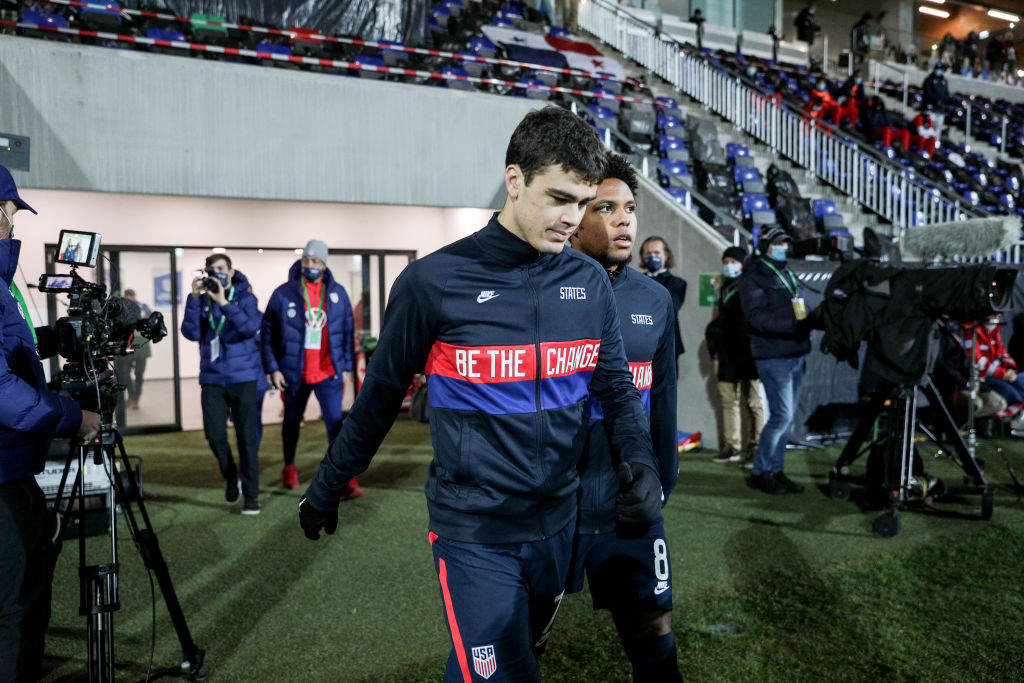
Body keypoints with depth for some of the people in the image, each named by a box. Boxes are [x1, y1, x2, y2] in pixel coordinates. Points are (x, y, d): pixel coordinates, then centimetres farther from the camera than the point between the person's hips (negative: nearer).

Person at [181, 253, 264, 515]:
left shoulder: (244, 296, -2)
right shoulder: (202, 299, 5)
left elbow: (251, 326, -19)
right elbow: (191, 332, -8)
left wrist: (224, 302, -26)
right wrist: (194, 298, -16)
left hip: (243, 376, -2)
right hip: (212, 377, 3)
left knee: (246, 436, -1)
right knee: (214, 434, 1)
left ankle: (251, 495, 9)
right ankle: (230, 477, 29)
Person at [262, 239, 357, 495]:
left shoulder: (338, 293, 2)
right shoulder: (284, 293, -3)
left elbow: (348, 331, 8)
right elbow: (268, 332, 0)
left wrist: (348, 367, 5)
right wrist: (273, 368, -5)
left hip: (329, 372, 0)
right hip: (294, 372, 0)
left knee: (334, 421, -9)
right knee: (292, 421, 16)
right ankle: (289, 468, 37)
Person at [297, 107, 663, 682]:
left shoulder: (591, 282, 0)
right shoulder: (435, 282, -12)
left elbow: (617, 387, 6)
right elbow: (381, 396, -1)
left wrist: (641, 461, -13)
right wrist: (326, 491, 8)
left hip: (559, 522, 5)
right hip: (475, 532, -4)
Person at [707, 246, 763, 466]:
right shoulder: (725, 289, 20)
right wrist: (716, 354, 19)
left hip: (748, 355, -7)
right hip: (728, 356, 7)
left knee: (753, 403, -3)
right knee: (728, 401, 8)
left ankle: (755, 448, 1)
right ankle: (732, 446, 14)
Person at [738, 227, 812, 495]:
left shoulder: (788, 276, 21)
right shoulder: (753, 277, -6)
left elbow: (801, 311, 20)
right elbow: (756, 316, -18)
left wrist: (806, 322, -3)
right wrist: (792, 324, -26)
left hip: (795, 355, 8)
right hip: (774, 356, -8)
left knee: (786, 416, 11)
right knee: (782, 415, -10)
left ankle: (776, 470, 20)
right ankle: (761, 472, 3)